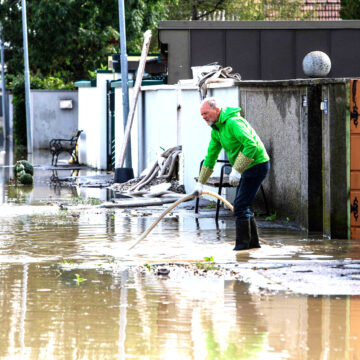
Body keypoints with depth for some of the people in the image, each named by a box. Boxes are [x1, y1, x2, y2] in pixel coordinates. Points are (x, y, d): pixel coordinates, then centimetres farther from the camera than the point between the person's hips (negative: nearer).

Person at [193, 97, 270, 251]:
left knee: (240, 205, -11)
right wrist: (200, 183, 16)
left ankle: (242, 243, -5)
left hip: (257, 165, -10)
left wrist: (236, 170, -30)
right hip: (247, 168, 10)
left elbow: (251, 145, -30)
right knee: (242, 205, 13)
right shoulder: (216, 129, 9)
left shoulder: (233, 123, -22)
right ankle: (253, 242, 21)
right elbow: (211, 156, 17)